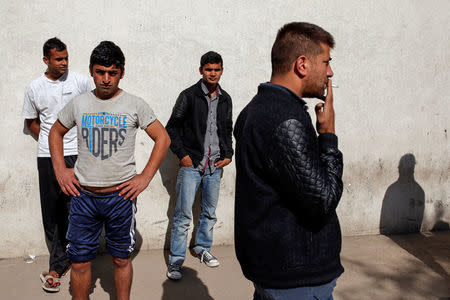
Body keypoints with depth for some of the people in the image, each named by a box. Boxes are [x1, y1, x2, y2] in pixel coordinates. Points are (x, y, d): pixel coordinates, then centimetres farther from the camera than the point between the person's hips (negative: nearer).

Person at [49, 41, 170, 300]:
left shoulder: (135, 105, -3)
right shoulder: (78, 104, 3)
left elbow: (163, 138, 1)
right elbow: (56, 132, 19)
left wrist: (145, 177, -5)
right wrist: (60, 169, 7)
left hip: (121, 195, -1)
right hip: (83, 195, 2)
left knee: (121, 258, 11)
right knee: (80, 261, 7)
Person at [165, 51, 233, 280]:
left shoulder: (225, 99, 10)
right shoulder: (189, 96, -5)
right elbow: (171, 127, -1)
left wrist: (228, 154, 7)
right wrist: (182, 154, -9)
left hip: (215, 166, 5)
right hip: (191, 164, -5)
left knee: (209, 213, 15)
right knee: (183, 214, -4)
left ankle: (203, 248, 34)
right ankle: (176, 260, 7)